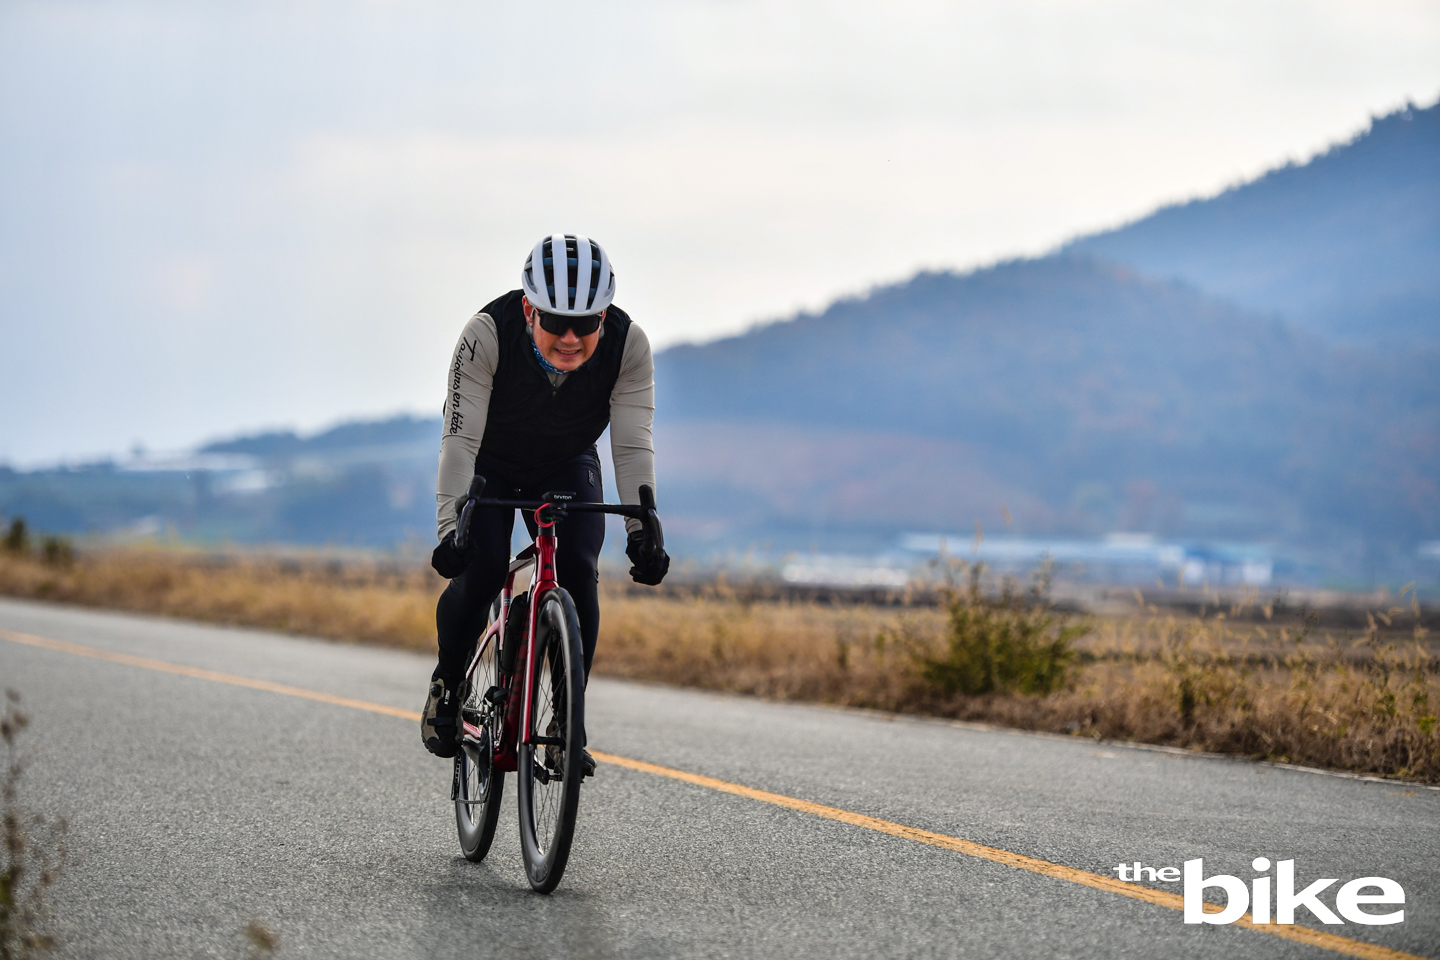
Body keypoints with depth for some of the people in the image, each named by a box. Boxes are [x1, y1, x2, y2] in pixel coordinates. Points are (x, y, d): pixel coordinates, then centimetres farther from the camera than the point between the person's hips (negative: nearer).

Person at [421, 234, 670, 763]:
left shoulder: (628, 344, -28)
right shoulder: (487, 334, -34)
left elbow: (633, 446, -27)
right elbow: (460, 438, -35)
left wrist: (642, 531, -38)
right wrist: (450, 529, -45)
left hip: (567, 467, 2)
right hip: (490, 464, -2)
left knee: (578, 570, -20)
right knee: (482, 570, -23)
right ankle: (448, 683, 5)